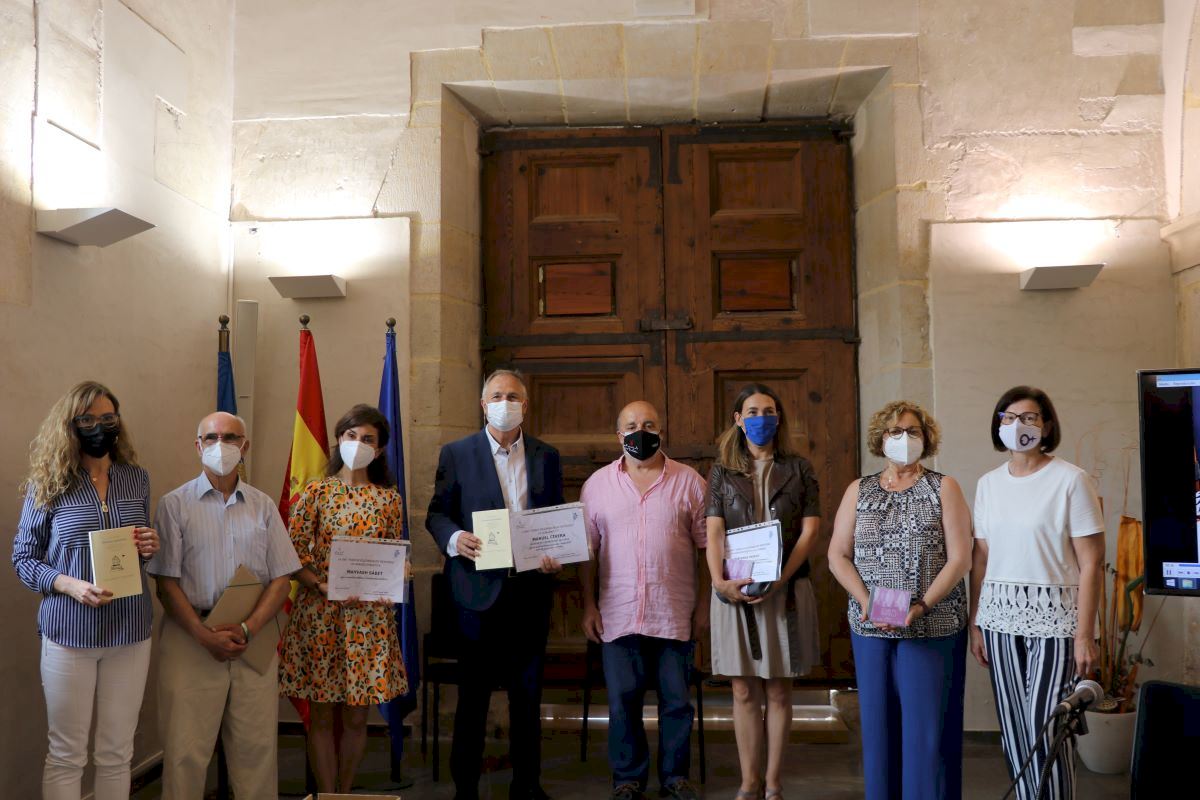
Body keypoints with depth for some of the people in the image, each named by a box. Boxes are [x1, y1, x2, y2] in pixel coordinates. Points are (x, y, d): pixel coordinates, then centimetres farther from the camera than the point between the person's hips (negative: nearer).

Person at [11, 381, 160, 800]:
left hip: (130, 630, 3)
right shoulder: (48, 482, -4)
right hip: (68, 632, -3)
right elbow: (23, 558, -1)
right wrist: (71, 585, -19)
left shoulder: (136, 478, 6)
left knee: (116, 753, 11)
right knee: (66, 754, 7)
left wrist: (150, 547, -6)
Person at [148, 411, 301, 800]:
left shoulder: (263, 506, 10)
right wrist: (205, 634, -13)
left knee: (256, 746, 4)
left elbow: (281, 579, 6)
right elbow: (165, 582, -2)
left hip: (254, 638, 2)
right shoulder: (176, 504, 3)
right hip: (192, 636, -2)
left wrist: (247, 629, -9)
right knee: (186, 748, 0)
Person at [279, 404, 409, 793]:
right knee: (322, 716, 5)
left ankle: (345, 793, 26)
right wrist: (325, 587, -18)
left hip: (369, 618, 1)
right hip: (319, 613, -1)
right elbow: (293, 556, -4)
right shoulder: (316, 492, 0)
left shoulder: (389, 498, 5)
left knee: (356, 717, 8)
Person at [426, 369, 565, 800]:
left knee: (527, 691, 10)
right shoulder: (456, 453, 3)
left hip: (531, 587, 2)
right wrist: (455, 538, -17)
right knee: (473, 692, 7)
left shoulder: (547, 456, 10)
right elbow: (436, 513, 2)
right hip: (479, 586, -2)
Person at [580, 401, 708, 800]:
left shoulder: (689, 481, 2)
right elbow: (587, 549, 6)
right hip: (619, 614, 1)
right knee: (623, 701, 7)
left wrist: (704, 604, -1)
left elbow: (707, 545, 2)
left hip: (675, 614, 0)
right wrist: (588, 606, 2)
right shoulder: (598, 484, 5)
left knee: (677, 701, 8)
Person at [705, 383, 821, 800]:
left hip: (785, 589, 0)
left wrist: (779, 579, -14)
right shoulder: (722, 472, 8)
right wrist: (719, 581, -17)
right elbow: (714, 532, 0)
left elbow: (809, 530, -1)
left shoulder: (798, 468, 6)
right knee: (744, 692, 5)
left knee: (778, 690, 6)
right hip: (736, 591, 1)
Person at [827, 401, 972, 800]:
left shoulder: (944, 489, 3)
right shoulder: (858, 491, 10)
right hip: (870, 629, 3)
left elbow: (959, 558, -5)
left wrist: (921, 606, -16)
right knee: (878, 723, 8)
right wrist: (865, 602, -11)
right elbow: (837, 556, 5)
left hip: (931, 628, -2)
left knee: (925, 725, -2)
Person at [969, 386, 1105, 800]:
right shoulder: (988, 483, 8)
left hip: (1054, 617, -5)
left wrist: (1084, 634, -12)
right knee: (1013, 727, 10)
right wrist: (975, 624, 8)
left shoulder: (1070, 480, -7)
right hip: (1000, 616, 5)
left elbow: (1090, 564, -8)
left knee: (1046, 729, -5)